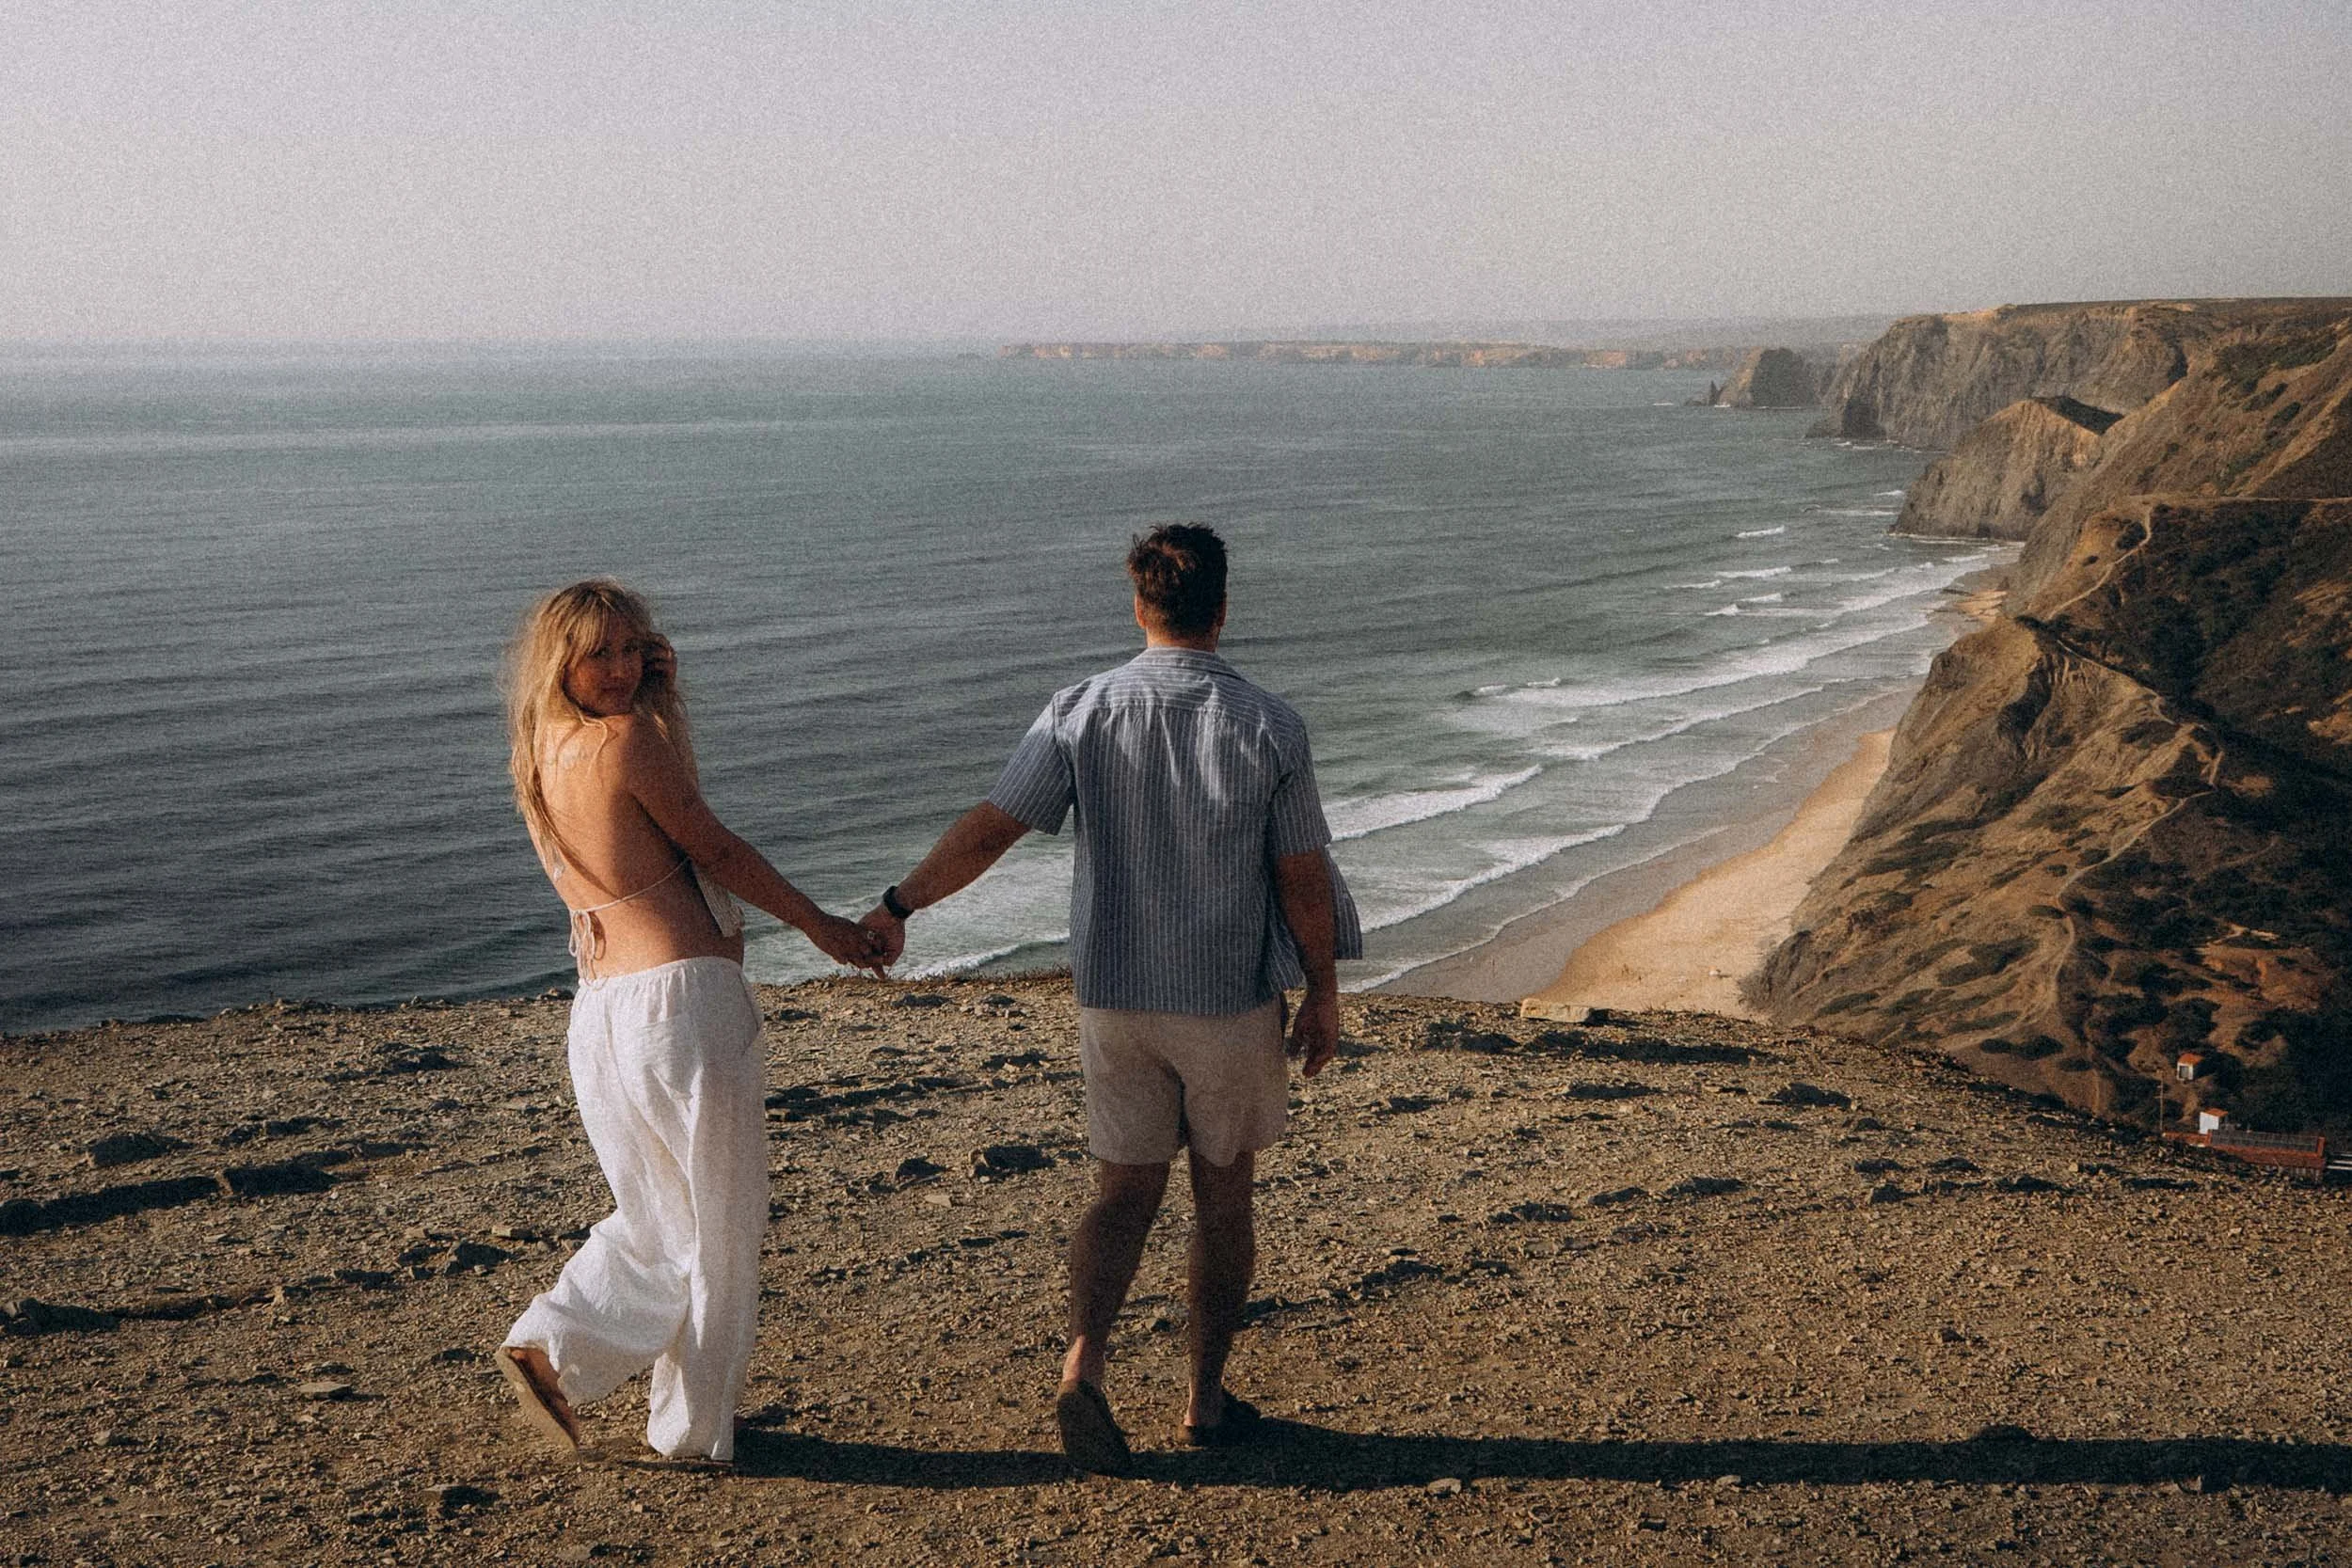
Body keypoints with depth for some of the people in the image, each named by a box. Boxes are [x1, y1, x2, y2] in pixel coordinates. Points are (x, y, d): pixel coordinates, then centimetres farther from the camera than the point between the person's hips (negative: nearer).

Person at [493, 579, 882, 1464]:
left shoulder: (540, 756, 12)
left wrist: (666, 701, 8)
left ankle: (550, 1344, 7)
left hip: (600, 1009, 8)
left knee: (653, 1218, 23)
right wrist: (819, 926, 5)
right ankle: (693, 1430, 16)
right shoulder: (625, 736, -10)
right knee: (720, 1225, 8)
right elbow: (713, 848, -4)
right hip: (682, 992, -8)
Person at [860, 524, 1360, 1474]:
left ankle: (1084, 1363, -10)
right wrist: (1323, 993, 6)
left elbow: (991, 827, -12)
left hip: (1115, 997, 2)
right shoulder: (1268, 726, -10)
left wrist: (899, 907, -5)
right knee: (1223, 1197, 14)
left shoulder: (1081, 714, -7)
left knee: (1124, 1194, 12)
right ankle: (1207, 1399, 23)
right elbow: (1303, 878, -6)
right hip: (1233, 1002, -1)